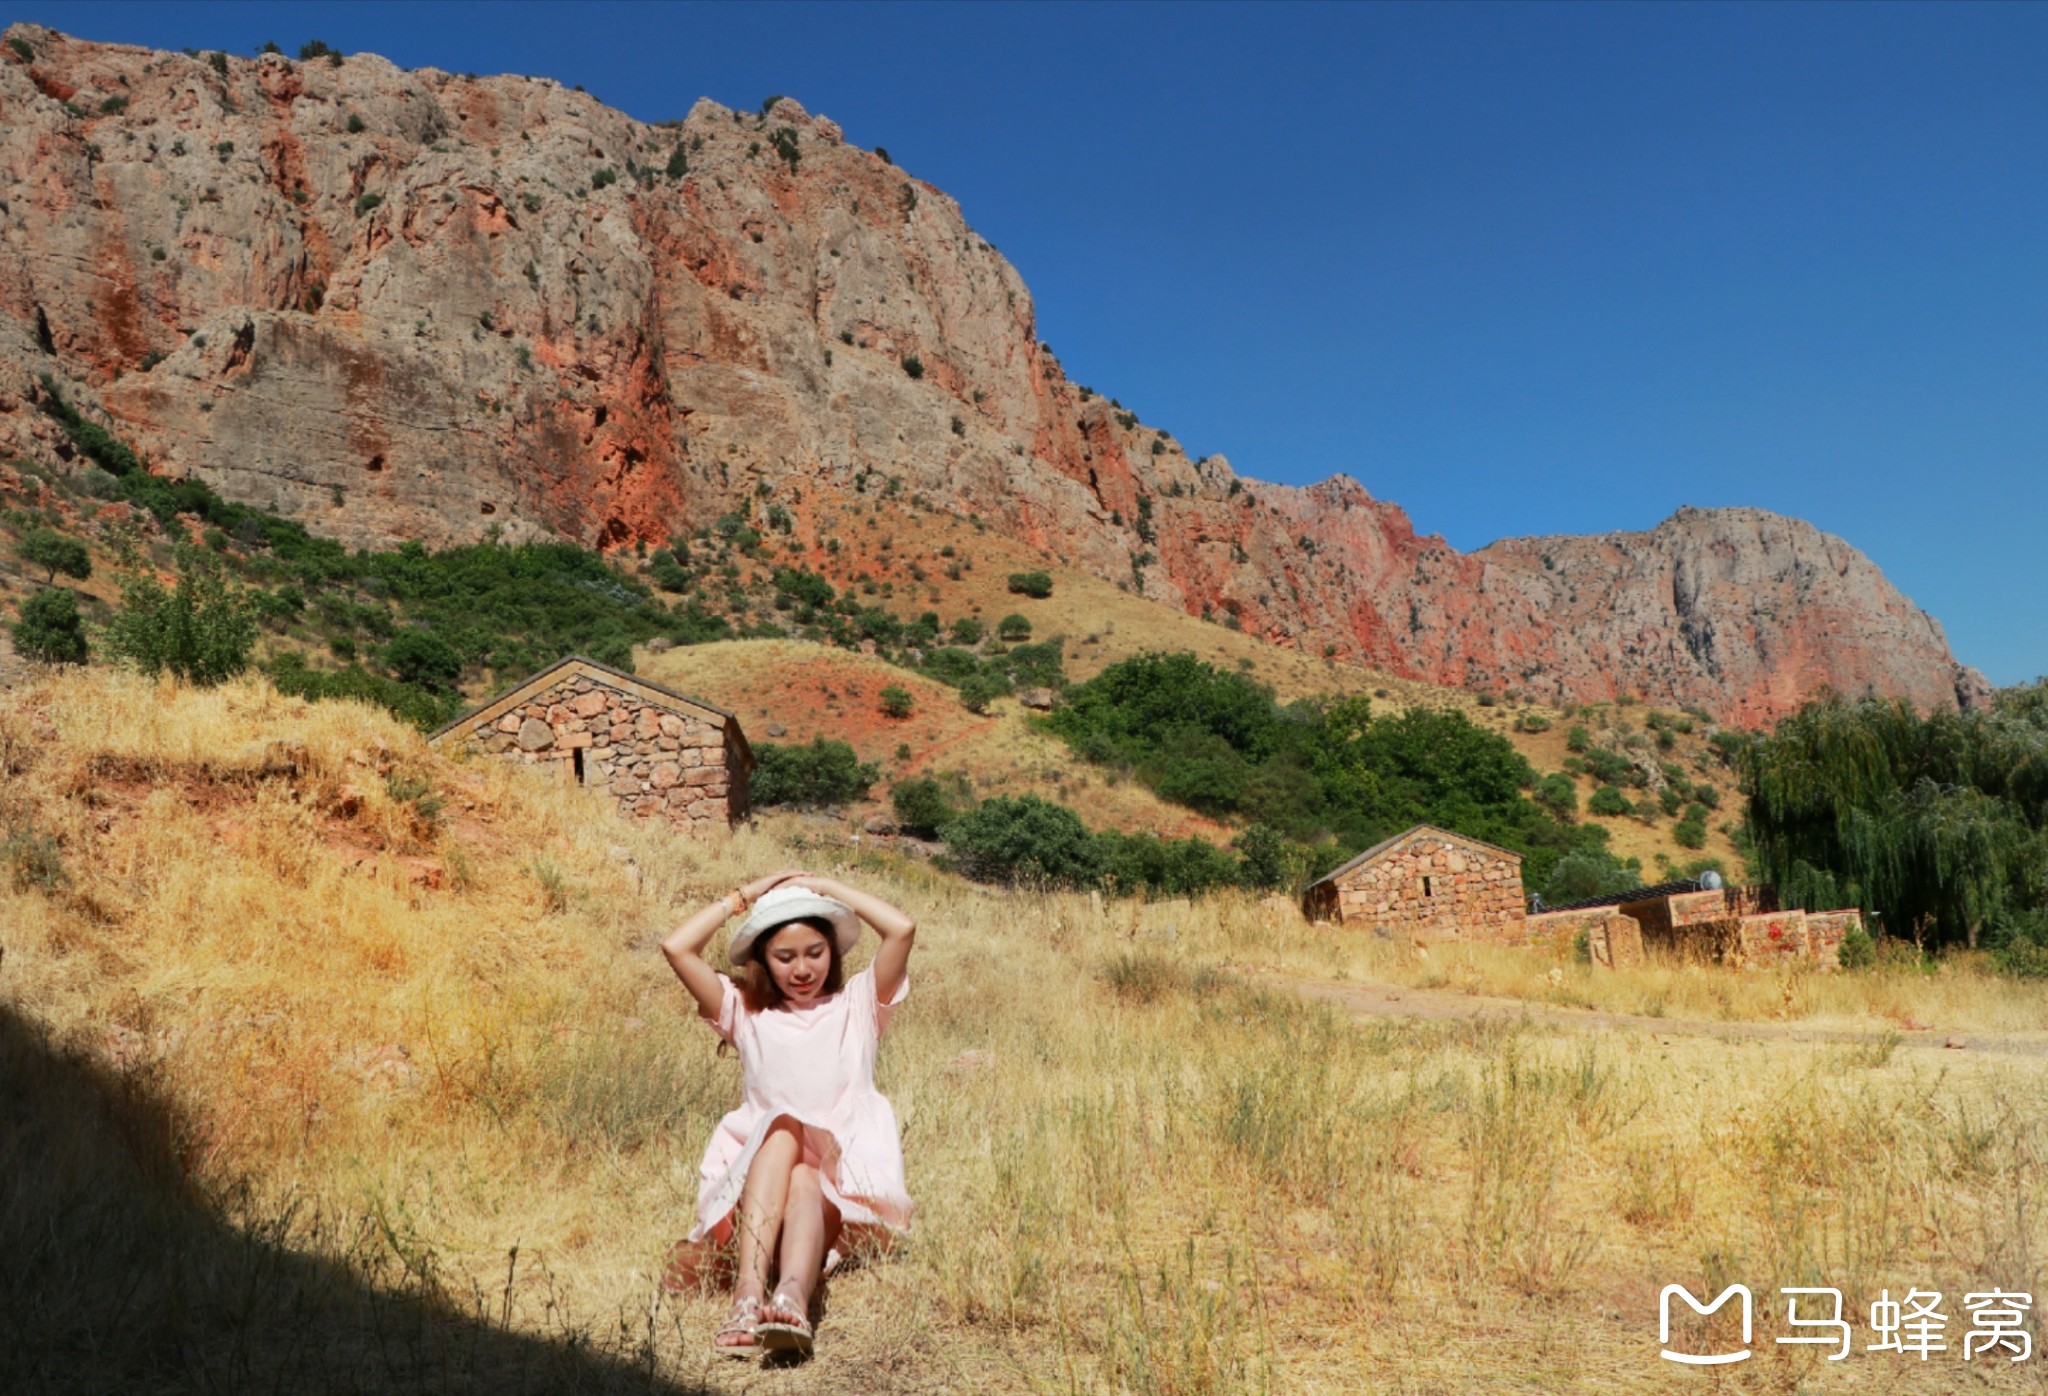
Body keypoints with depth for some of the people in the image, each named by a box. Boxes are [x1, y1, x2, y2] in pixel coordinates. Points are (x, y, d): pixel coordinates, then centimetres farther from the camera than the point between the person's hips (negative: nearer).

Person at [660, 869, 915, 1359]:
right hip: (757, 1173, 1)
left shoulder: (857, 1004, 14)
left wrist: (823, 886, 5)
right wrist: (745, 895, 9)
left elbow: (902, 929, -3)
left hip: (845, 1174, -1)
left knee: (802, 1182, -34)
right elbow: (676, 947, 4)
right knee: (782, 1130, -32)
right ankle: (749, 1290, -50)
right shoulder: (745, 1012, 17)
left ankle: (793, 1296, -61)